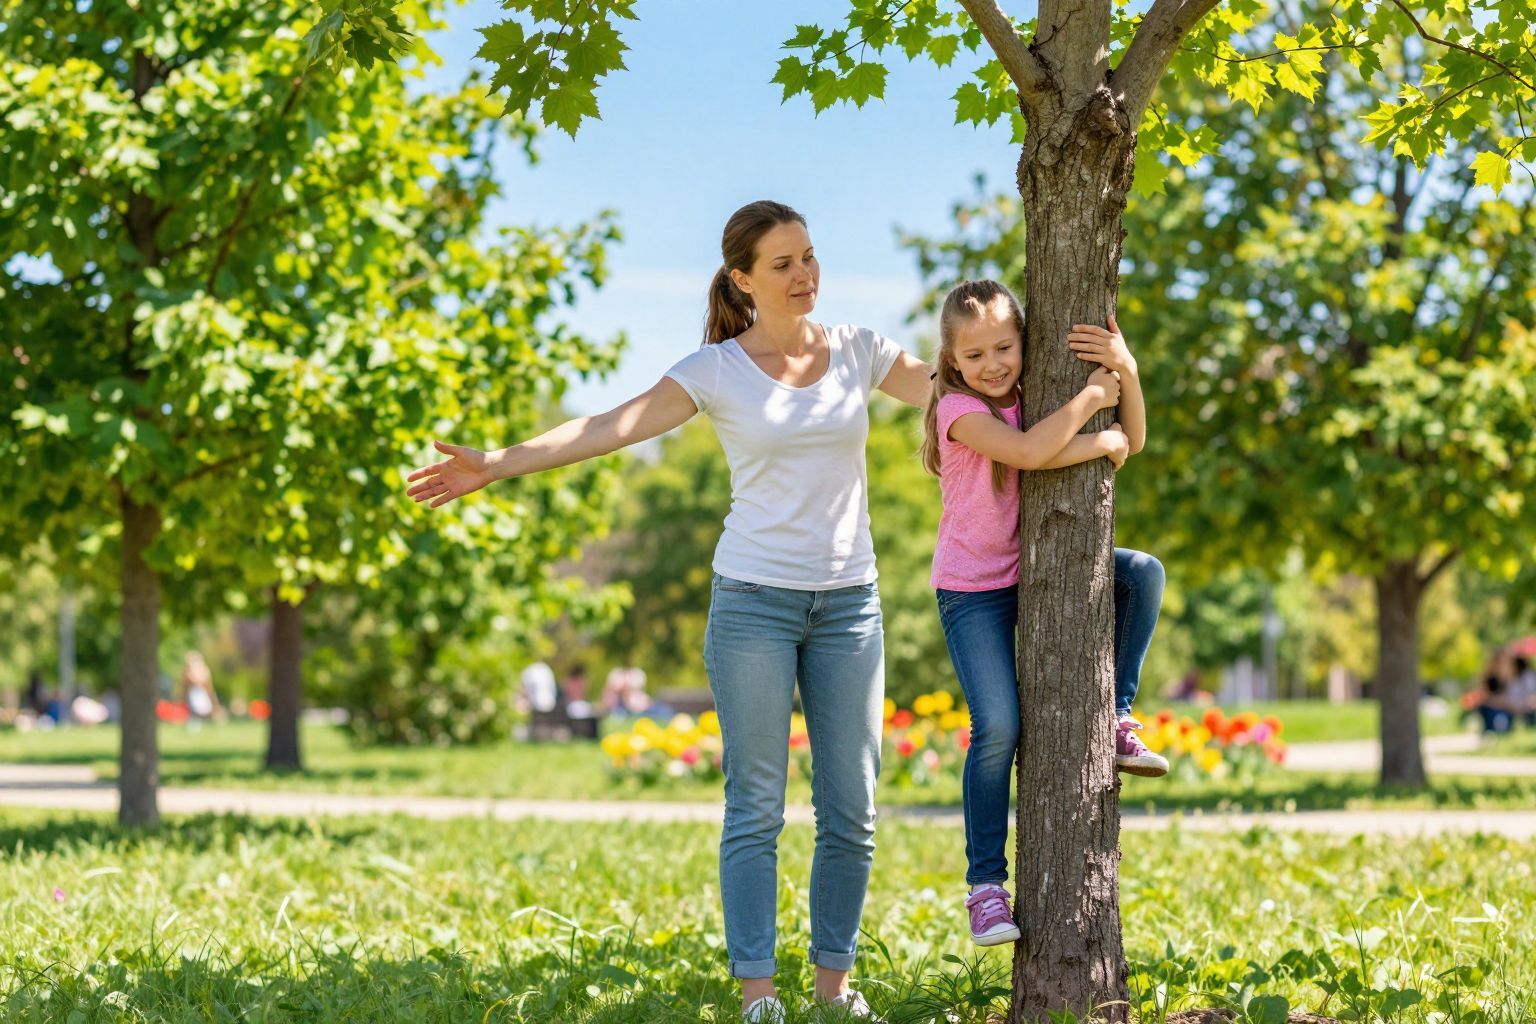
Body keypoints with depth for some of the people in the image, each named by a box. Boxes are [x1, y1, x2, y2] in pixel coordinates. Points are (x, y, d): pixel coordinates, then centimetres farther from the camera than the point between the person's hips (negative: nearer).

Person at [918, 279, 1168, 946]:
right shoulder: (959, 409, -17)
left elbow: (1131, 440, -4)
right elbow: (1029, 452, -35)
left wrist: (1125, 371, -20)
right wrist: (1092, 397, -26)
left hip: (1038, 570, 6)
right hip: (974, 590, -6)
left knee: (1143, 572, -14)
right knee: (999, 728, -17)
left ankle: (1115, 718, 1)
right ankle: (985, 883, -7)